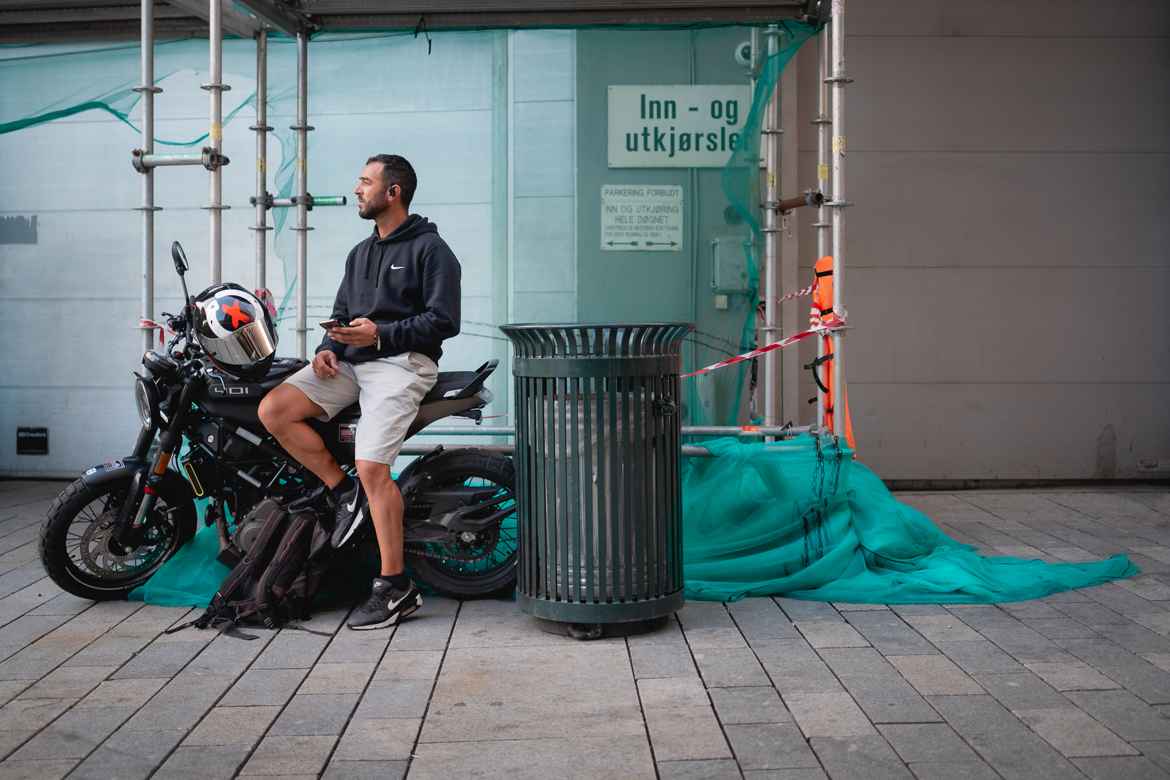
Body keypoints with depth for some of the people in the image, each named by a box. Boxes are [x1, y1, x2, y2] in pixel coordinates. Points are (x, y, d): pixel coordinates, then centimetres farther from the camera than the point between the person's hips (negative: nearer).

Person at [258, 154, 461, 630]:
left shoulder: (430, 249, -1)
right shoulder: (359, 253, 24)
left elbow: (444, 321, -9)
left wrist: (380, 334, -18)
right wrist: (327, 348, 2)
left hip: (402, 362, -8)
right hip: (351, 362, 8)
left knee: (372, 468, -20)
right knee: (273, 410, -12)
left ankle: (395, 586, -12)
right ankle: (342, 491, 0)